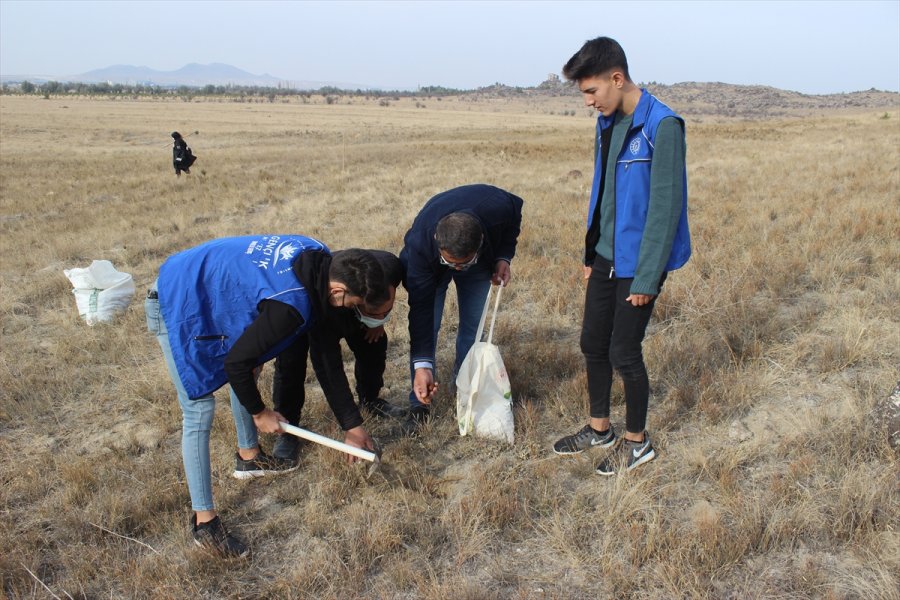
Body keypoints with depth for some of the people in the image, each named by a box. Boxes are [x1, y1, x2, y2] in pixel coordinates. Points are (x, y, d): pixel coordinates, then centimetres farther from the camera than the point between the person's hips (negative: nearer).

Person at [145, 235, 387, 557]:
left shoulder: (319, 257, -8)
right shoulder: (292, 305, -34)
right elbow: (236, 362, -23)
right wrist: (260, 412, -5)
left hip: (204, 286, 10)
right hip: (178, 309, -10)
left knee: (251, 369, 20)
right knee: (199, 412, -7)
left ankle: (248, 456, 39)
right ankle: (204, 521, 3)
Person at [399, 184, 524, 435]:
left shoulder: (499, 208, -42)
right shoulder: (420, 243, -44)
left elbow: (515, 216, -13)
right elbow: (420, 309, -38)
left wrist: (504, 257, -25)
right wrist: (422, 364, -42)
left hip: (483, 260, 2)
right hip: (430, 265, -2)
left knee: (473, 326, 1)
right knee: (425, 325, -10)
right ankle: (419, 404, 2)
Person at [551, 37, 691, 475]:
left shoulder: (661, 126, -18)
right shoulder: (607, 123, 7)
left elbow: (665, 206, -19)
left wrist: (647, 278, -19)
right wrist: (590, 253, 14)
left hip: (639, 262, -8)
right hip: (606, 257, 8)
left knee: (623, 352, 1)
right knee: (593, 344, 14)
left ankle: (638, 442, 22)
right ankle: (599, 428, 33)